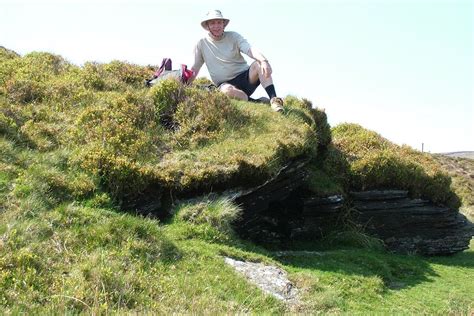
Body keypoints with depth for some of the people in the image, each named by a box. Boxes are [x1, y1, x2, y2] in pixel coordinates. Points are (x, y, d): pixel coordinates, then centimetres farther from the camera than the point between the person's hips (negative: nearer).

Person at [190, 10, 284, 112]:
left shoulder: (233, 36, 2)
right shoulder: (202, 44, 4)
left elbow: (251, 50, -15)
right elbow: (194, 69, 6)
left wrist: (263, 61, -37)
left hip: (245, 77, 1)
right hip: (225, 83, -1)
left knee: (259, 64, -30)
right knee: (227, 90, -39)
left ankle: (274, 100, -36)